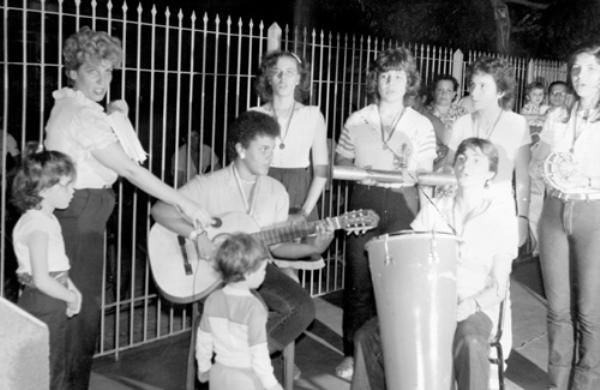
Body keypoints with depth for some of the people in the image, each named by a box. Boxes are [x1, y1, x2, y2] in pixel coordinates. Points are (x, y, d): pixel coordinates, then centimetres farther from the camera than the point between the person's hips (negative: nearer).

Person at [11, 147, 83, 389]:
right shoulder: (37, 226, -22)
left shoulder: (48, 220, 9)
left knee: (58, 368, 20)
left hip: (54, 306, 10)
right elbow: (41, 279, -26)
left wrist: (70, 287, 4)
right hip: (41, 305, -10)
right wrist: (70, 297, -14)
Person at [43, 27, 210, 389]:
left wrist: (113, 116, 7)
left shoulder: (68, 104, 12)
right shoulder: (83, 116, -19)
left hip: (76, 212, 10)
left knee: (78, 303, 16)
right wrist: (186, 204, -26)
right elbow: (131, 170, -25)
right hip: (81, 215, -10)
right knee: (84, 308, -1)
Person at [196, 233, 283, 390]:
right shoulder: (254, 307, -24)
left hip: (220, 374, 6)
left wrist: (203, 367, 20)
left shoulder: (213, 300, -5)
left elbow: (203, 339, 5)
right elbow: (258, 352, -22)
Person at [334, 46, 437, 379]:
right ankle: (353, 354, 16)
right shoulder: (356, 121, 4)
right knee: (359, 280, 2)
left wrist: (412, 168, -16)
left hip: (402, 204, 0)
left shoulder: (421, 125, 3)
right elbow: (340, 162, 10)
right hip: (364, 201, 1)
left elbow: (427, 173, 5)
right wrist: (357, 171, -10)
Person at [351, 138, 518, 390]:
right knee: (368, 335, -17)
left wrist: (469, 305, -22)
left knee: (470, 343, -37)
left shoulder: (502, 220, -1)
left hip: (475, 310, -3)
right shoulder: (433, 210, 9)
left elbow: (498, 289, -3)